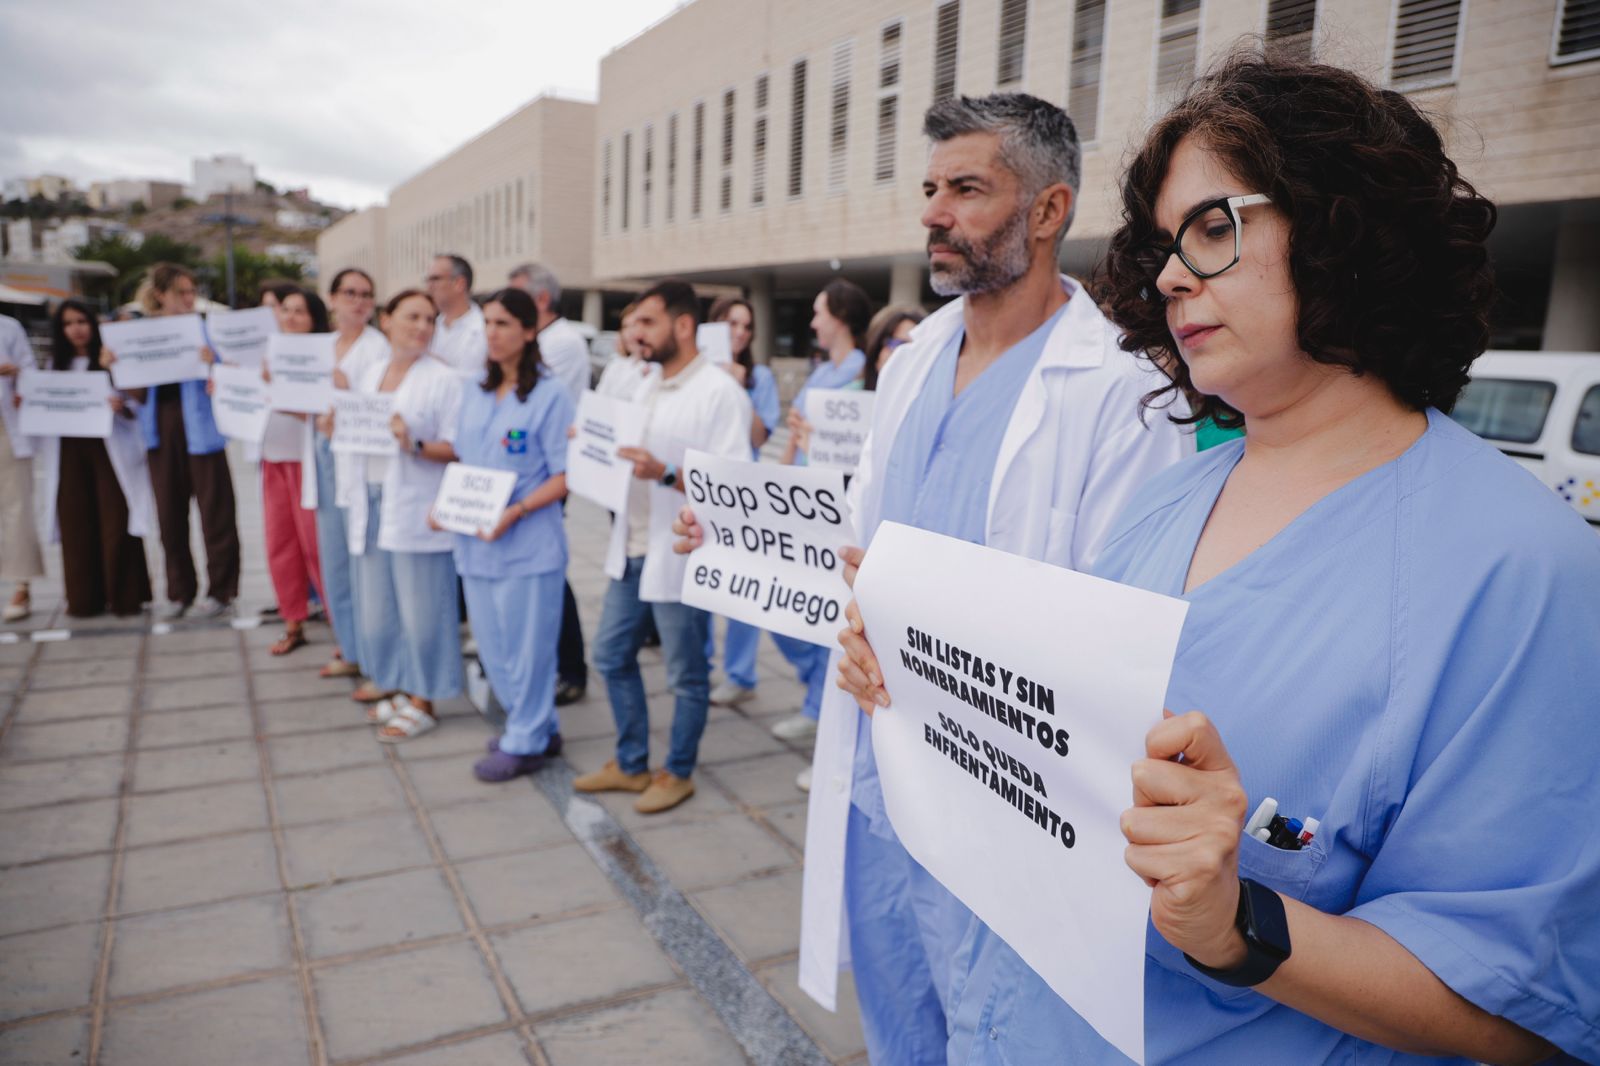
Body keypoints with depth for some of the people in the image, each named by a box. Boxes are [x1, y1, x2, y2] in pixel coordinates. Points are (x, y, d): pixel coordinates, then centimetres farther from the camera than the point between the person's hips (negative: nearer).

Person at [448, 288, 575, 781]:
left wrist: (515, 513, -21)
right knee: (493, 647, 15)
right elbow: (462, 461, 18)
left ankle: (525, 743, 20)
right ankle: (537, 726, 32)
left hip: (528, 544, -7)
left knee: (527, 646, 4)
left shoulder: (550, 395, -9)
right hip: (475, 543, 7)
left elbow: (564, 477, -11)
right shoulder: (475, 395, 11)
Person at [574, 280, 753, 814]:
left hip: (681, 557, -8)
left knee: (686, 674, 7)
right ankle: (631, 764, 33)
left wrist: (665, 474, -31)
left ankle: (678, 773, 27)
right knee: (612, 657, 16)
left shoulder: (720, 392, -14)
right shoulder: (646, 385, 13)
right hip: (632, 549, 9)